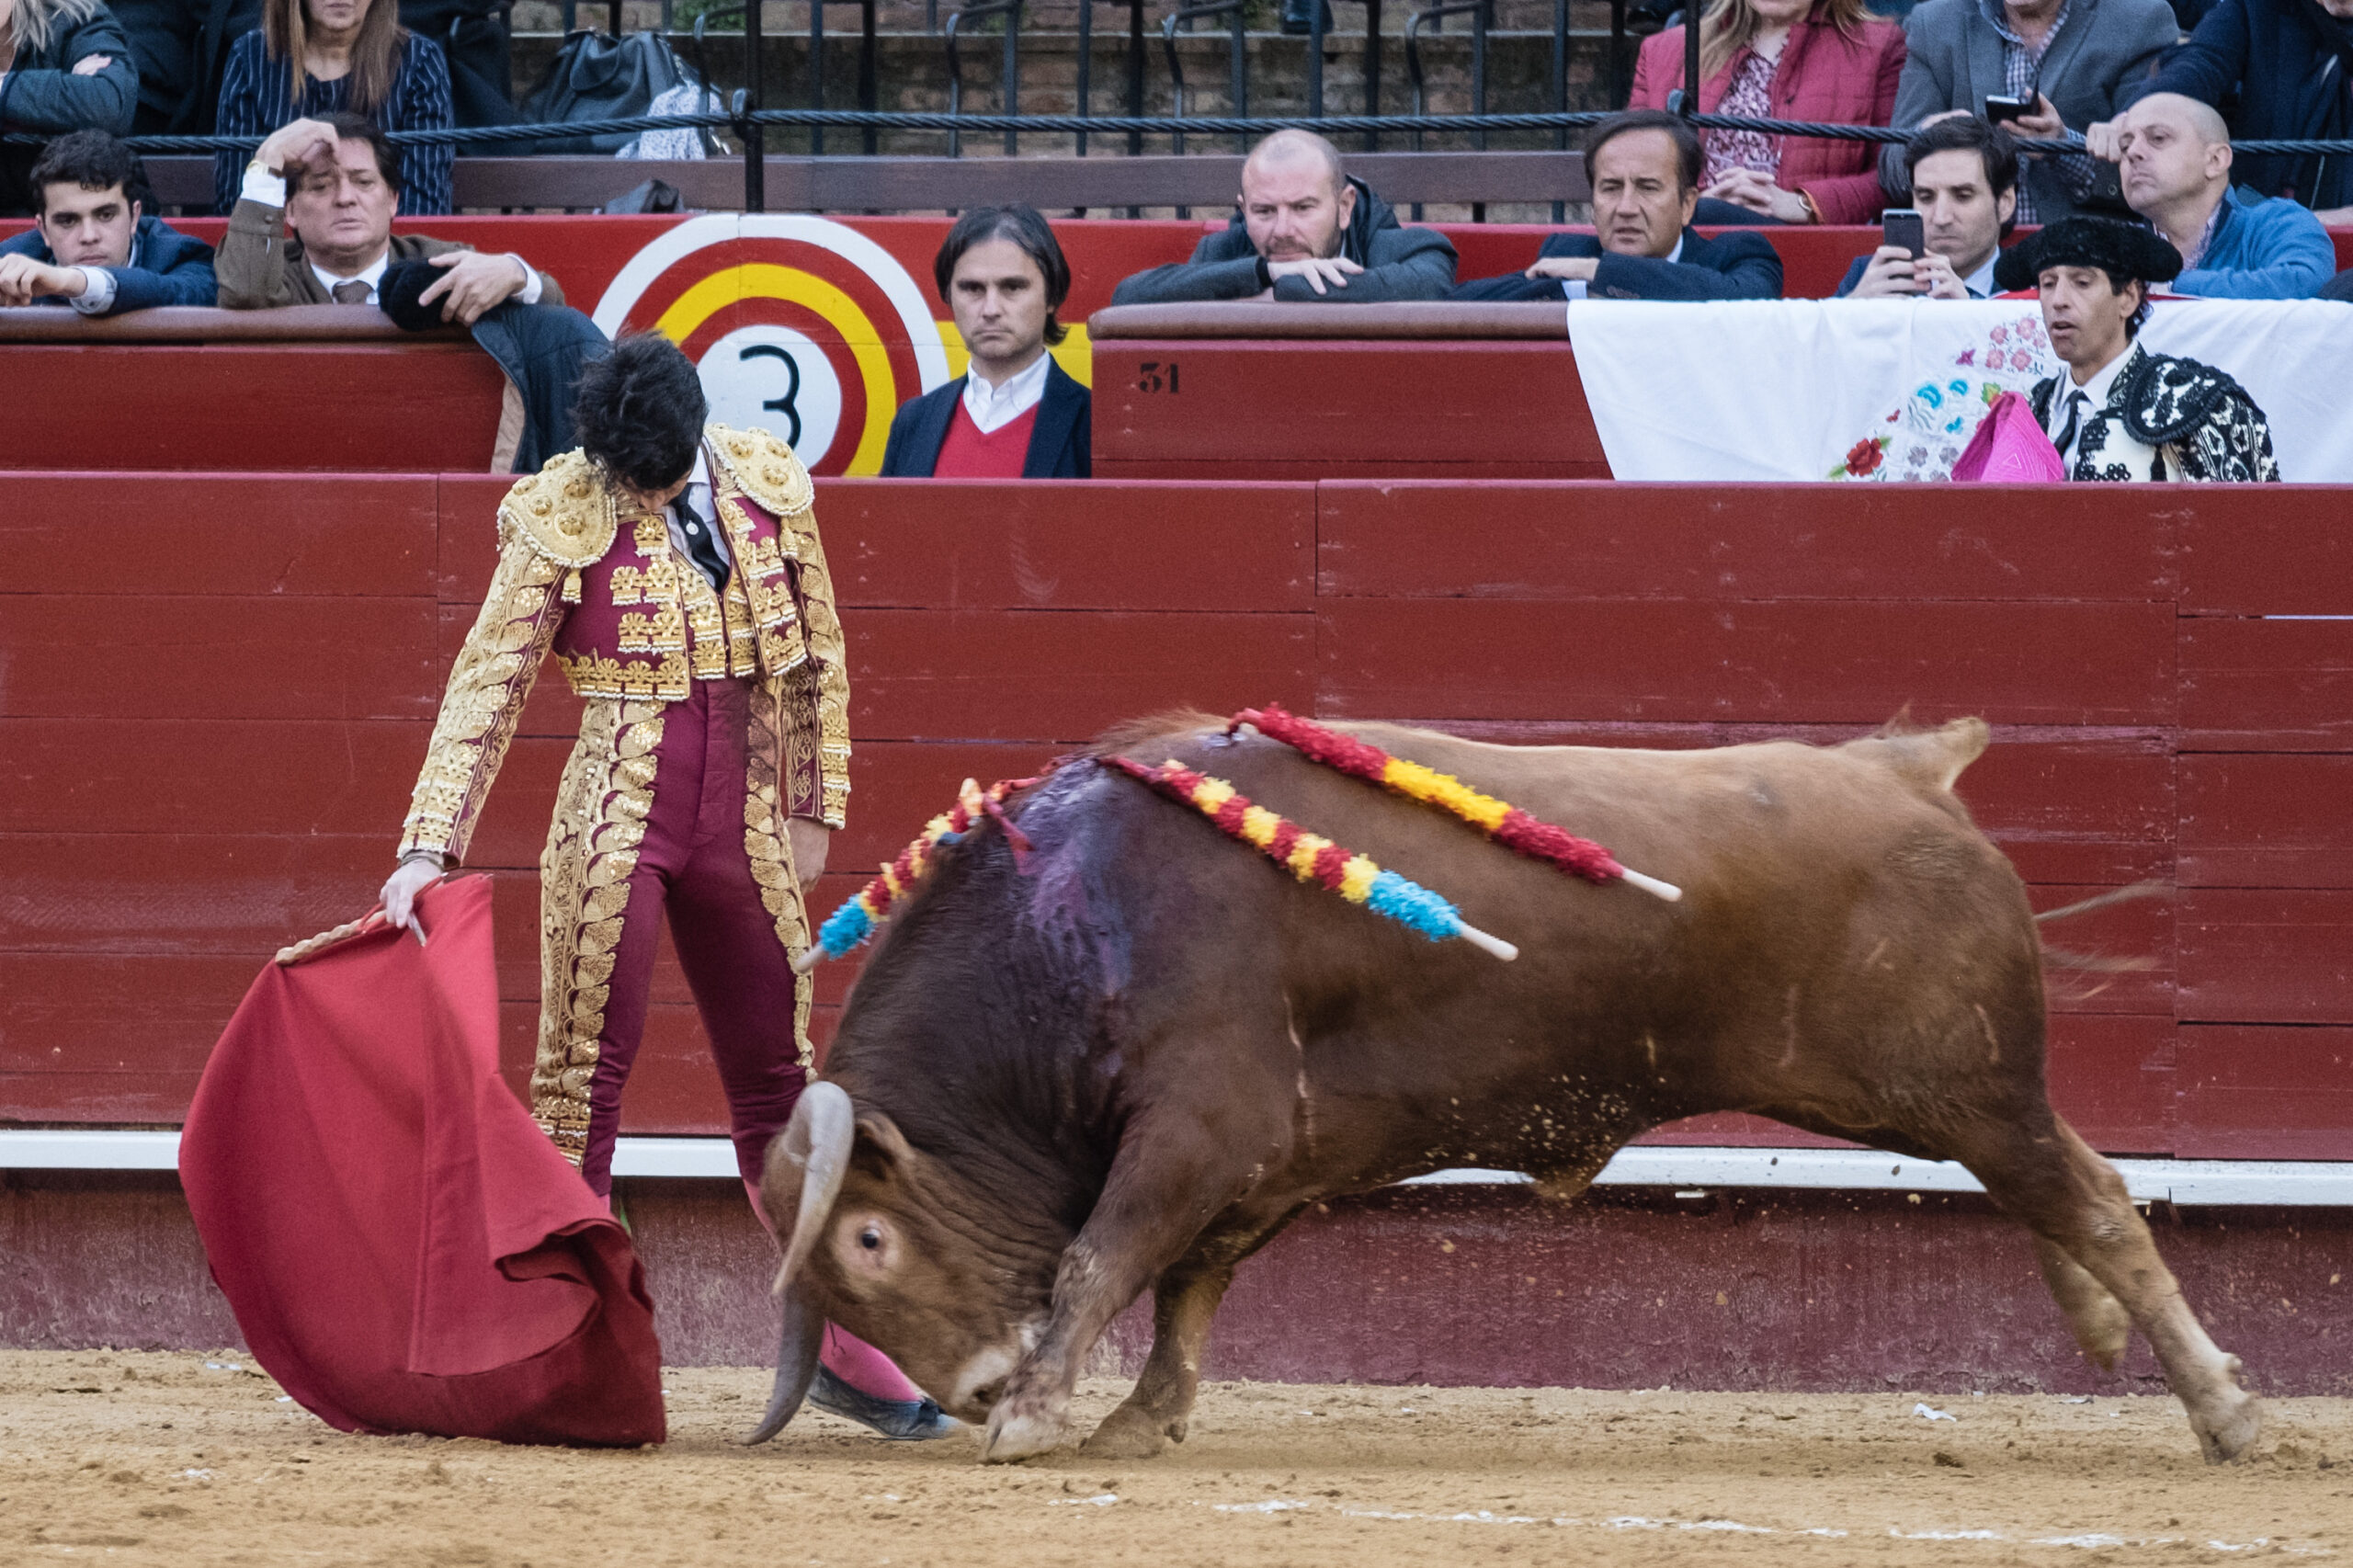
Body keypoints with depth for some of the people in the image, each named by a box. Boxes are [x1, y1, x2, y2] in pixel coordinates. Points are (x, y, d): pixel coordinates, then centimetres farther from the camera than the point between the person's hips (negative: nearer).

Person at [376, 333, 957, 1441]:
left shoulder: (767, 489, 0)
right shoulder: (559, 518, -10)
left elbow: (819, 659, 11)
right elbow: (487, 686, -10)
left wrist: (814, 810, 13)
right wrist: (426, 850, -16)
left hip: (744, 828, 4)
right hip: (617, 820, -4)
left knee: (780, 1085, 11)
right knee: (586, 1075, -2)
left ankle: (844, 1346, 18)